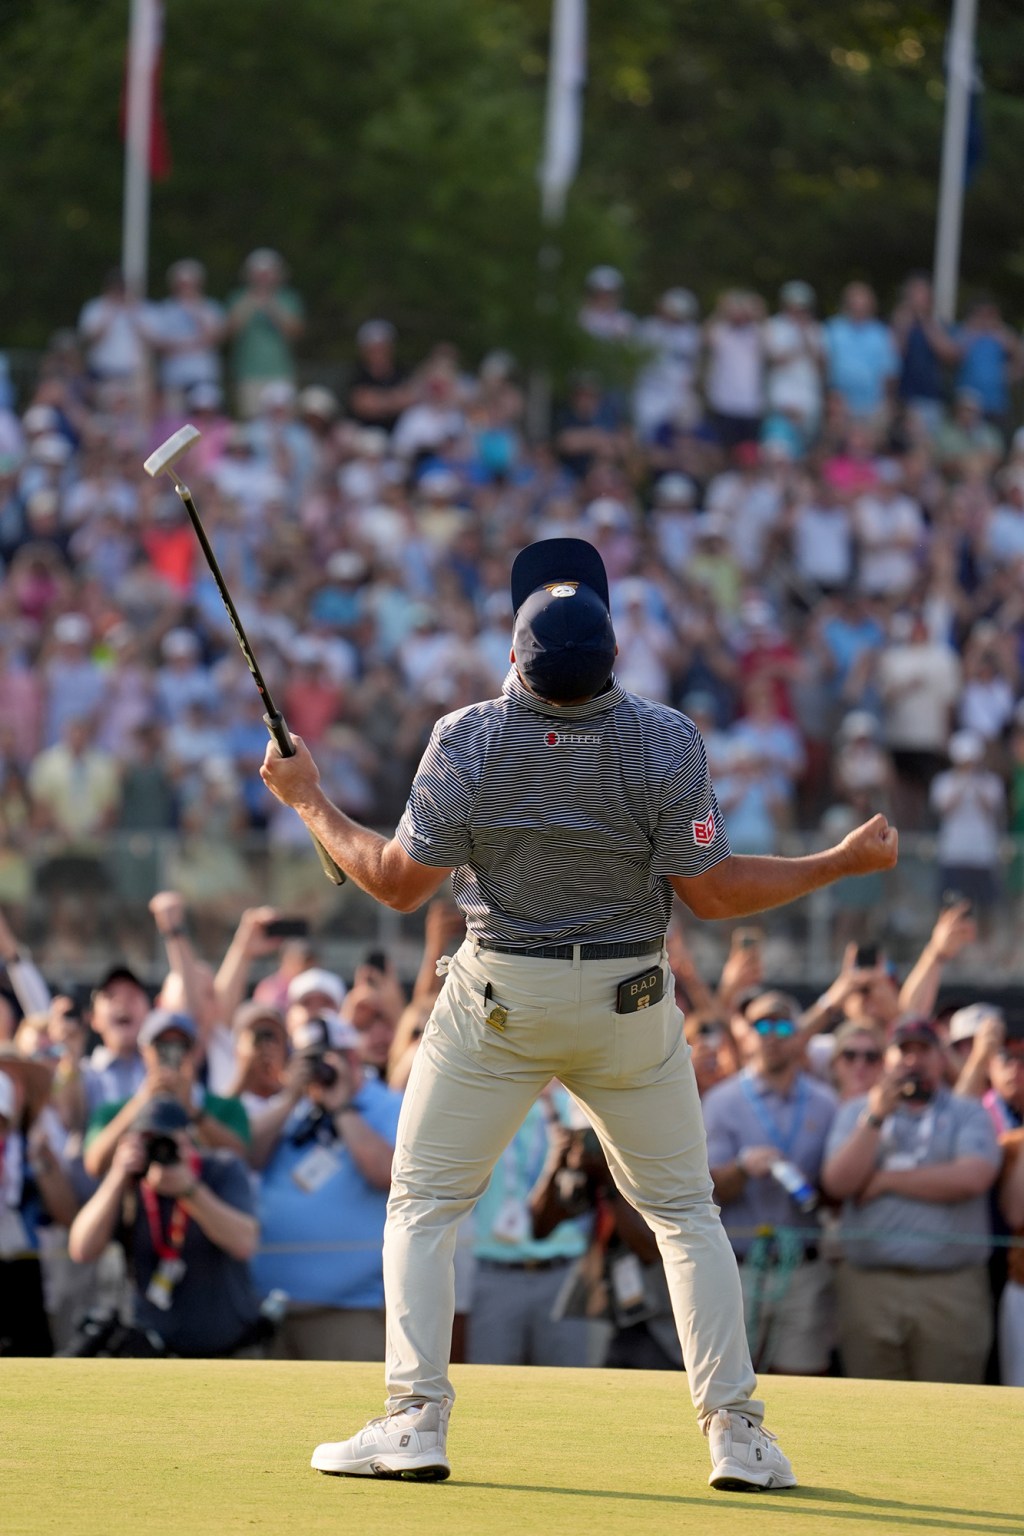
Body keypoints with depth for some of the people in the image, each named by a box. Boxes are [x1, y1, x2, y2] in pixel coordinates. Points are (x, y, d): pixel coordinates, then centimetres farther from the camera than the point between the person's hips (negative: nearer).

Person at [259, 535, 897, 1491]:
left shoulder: (468, 740, -17)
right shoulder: (665, 742, -17)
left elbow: (397, 882, -9)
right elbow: (710, 891, -14)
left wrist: (308, 803, 5)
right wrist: (844, 864, -3)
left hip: (499, 997, -1)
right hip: (629, 1002, 1)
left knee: (424, 1203, 11)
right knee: (682, 1207, 14)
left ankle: (417, 1421, -1)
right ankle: (735, 1435, 6)